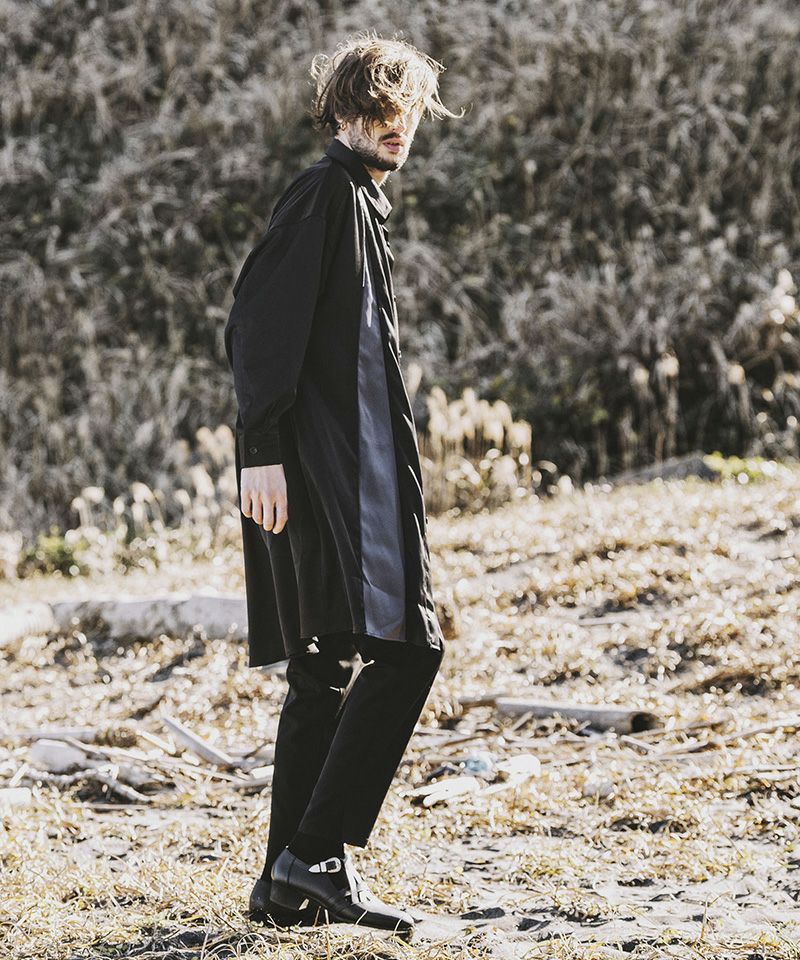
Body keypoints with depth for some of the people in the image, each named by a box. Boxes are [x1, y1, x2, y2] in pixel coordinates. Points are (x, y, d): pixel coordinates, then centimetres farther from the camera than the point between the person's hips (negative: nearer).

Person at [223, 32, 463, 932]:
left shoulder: (361, 198, 22)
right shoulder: (323, 192, -8)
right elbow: (262, 323, -17)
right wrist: (261, 450, -24)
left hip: (348, 465, 10)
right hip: (325, 462, -10)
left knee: (327, 669, 9)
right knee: (407, 644, -15)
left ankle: (287, 882, 12)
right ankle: (316, 854, -13)